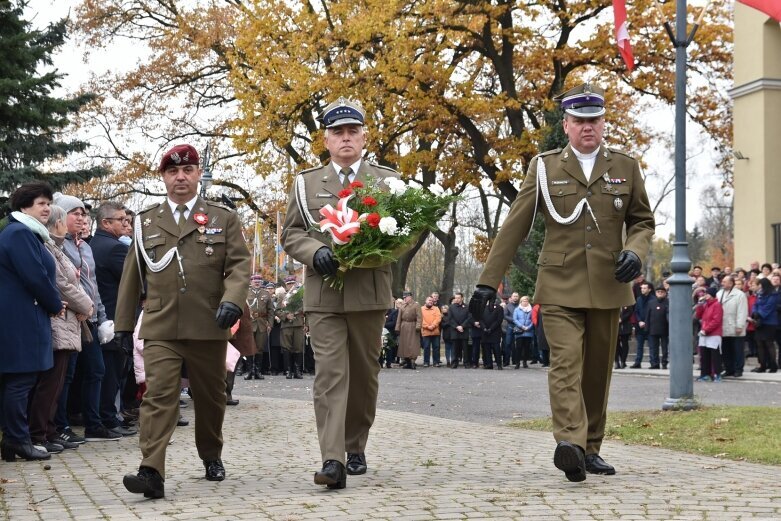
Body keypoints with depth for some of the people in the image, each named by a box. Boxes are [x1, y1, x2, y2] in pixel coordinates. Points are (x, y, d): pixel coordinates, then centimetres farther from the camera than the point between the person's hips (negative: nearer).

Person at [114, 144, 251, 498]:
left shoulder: (224, 218, 8)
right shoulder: (145, 221, 13)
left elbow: (239, 265, 0)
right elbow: (132, 276, 15)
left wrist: (232, 301, -19)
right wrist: (123, 323, 14)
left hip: (208, 326, 0)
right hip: (160, 328, 0)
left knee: (210, 396, 12)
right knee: (158, 396, -13)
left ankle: (212, 457, 33)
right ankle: (151, 472, -21)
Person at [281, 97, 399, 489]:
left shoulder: (386, 179, 11)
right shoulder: (306, 182, 12)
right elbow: (291, 234, 10)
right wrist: (315, 251, -11)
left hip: (370, 291, 1)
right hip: (323, 293, -1)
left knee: (364, 374, 9)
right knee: (330, 373, -11)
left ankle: (355, 448, 26)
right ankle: (332, 460, -17)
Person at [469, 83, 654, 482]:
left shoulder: (626, 168, 11)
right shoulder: (544, 167, 6)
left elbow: (642, 221, 18)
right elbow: (514, 226, 5)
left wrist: (635, 251, -5)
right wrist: (489, 280, 2)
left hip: (607, 287, 3)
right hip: (559, 286, -2)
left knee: (598, 371, 8)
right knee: (566, 363, -18)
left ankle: (590, 448, 18)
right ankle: (570, 443, -29)